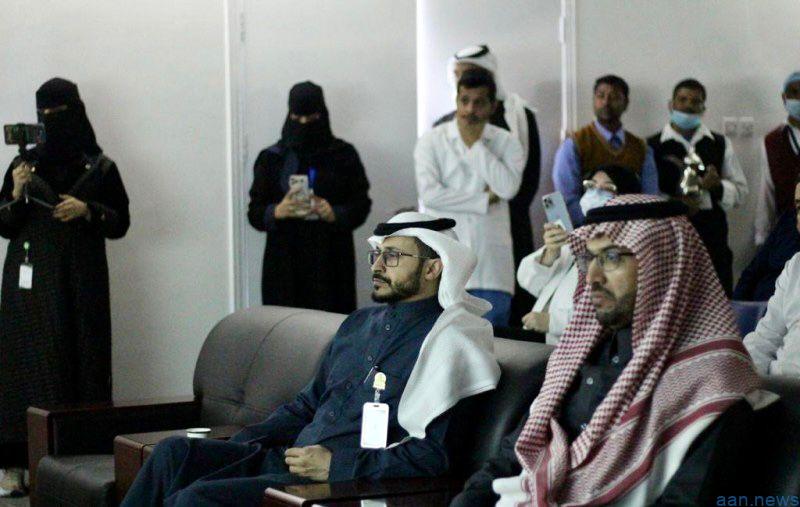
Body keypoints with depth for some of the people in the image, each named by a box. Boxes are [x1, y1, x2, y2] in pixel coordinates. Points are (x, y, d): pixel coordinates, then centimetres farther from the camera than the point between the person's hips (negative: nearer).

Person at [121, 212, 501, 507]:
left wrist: (337, 466, -20)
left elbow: (433, 456, -19)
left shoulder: (446, 345, -10)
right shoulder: (359, 324, 18)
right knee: (174, 452, -5)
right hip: (286, 458, 9)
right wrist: (242, 443, 11)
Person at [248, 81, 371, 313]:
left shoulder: (343, 155, 7)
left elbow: (362, 205, 4)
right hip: (285, 261, 1)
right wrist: (277, 212, -16)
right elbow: (254, 212, 6)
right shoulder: (271, 158, 9)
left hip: (331, 261, 0)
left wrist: (335, 214, -15)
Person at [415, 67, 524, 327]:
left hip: (490, 264, 1)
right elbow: (429, 193, -10)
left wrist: (475, 144, -6)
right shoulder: (431, 140, 3)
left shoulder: (507, 143, 6)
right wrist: (484, 200, -7)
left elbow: (508, 188, -11)